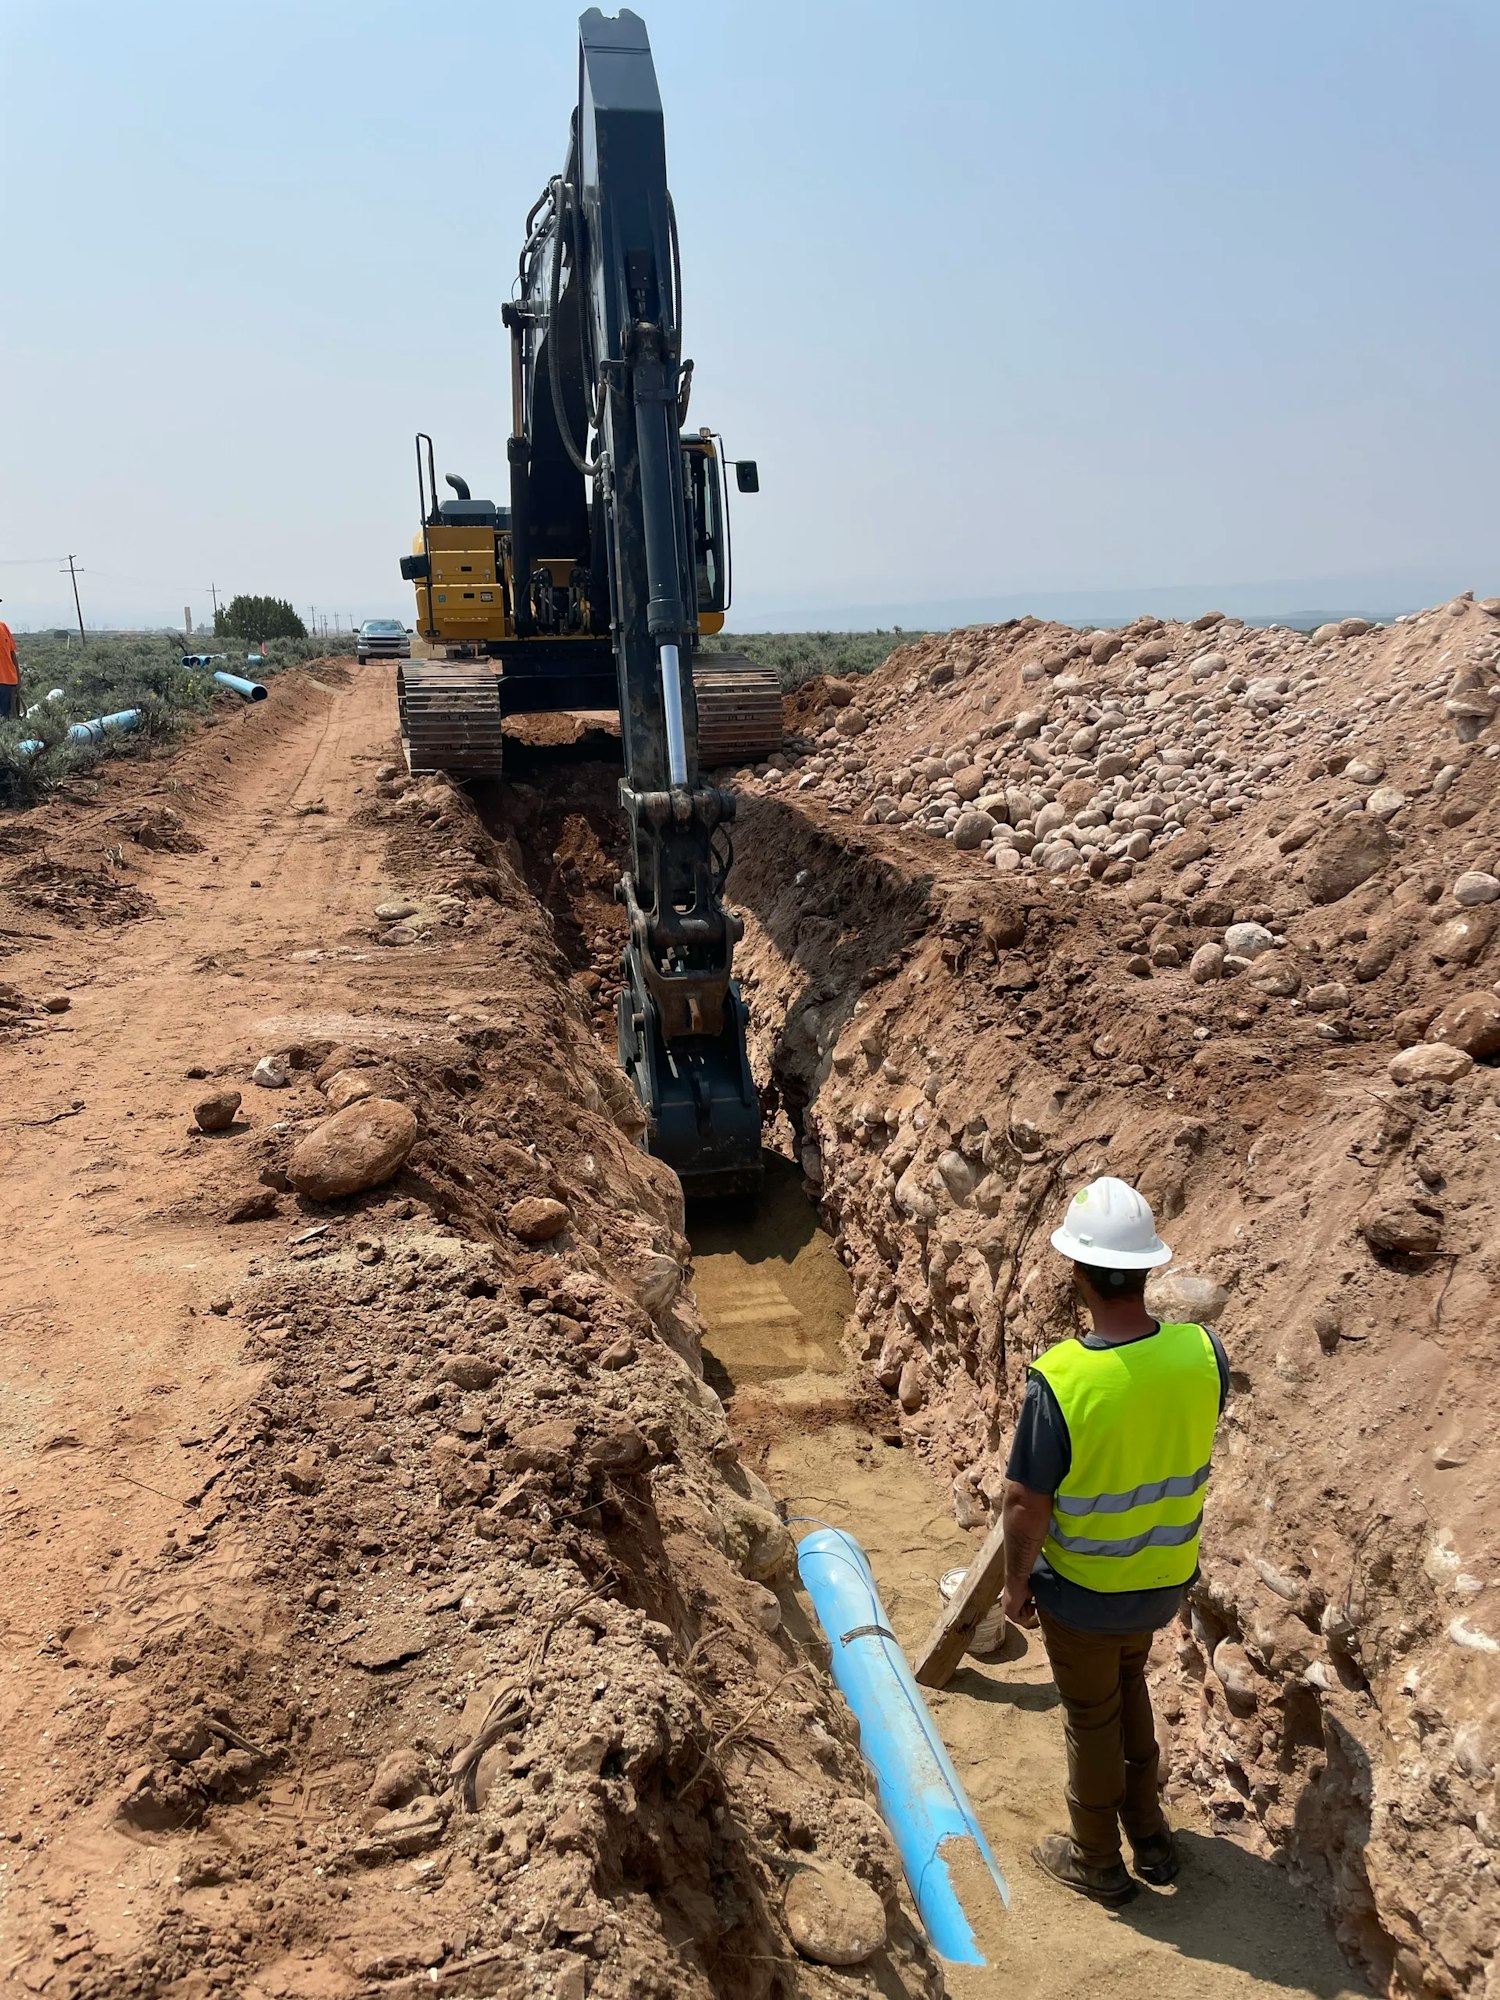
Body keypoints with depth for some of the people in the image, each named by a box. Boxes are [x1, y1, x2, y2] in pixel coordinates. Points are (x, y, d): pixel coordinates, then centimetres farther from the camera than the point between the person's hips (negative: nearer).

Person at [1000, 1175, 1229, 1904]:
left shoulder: (1059, 1378, -33)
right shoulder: (1203, 1353, -20)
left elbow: (1026, 1503, -22)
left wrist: (1016, 1582, -6)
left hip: (1083, 1591, -4)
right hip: (1166, 1577, 4)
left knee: (1092, 1720, 20)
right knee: (1130, 1687, 31)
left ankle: (1097, 1861, 42)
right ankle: (1148, 1830, 47)